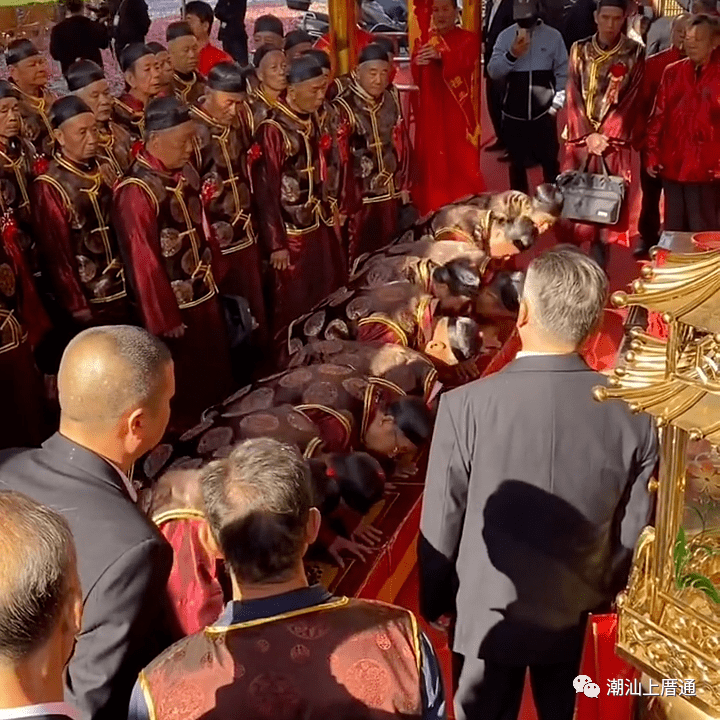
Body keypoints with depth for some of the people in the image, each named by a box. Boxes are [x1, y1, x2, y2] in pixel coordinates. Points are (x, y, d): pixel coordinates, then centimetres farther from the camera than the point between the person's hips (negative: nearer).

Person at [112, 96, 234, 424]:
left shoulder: (186, 174, 1)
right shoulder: (136, 191, -21)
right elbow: (144, 263, -19)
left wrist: (215, 271, 16)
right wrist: (165, 319, -14)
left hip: (205, 294, 7)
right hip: (174, 303, -7)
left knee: (216, 373, 21)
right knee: (184, 388, 9)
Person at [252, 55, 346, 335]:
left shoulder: (310, 121, 5)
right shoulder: (273, 130, -17)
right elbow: (266, 191, -17)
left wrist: (329, 213, 15)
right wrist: (276, 243, -16)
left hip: (319, 225, 7)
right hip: (291, 231, -7)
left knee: (328, 297, 15)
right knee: (294, 306, 5)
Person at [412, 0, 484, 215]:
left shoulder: (468, 39, 2)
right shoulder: (425, 41, 13)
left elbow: (465, 63, -21)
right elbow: (417, 77, 0)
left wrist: (440, 56, -39)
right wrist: (418, 64, -24)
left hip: (459, 112, -3)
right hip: (431, 112, 3)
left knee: (462, 162, -3)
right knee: (433, 161, 4)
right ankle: (434, 213, 13)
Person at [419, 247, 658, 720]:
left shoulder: (467, 406, -26)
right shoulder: (632, 413, -19)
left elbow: (441, 528, -16)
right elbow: (634, 529, -7)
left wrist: (434, 601, 3)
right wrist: (602, 592, 13)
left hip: (487, 615, -2)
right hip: (572, 613, 2)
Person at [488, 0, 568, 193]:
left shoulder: (553, 36, -1)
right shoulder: (505, 35, 2)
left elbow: (563, 72, 2)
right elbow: (493, 72, -3)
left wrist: (557, 102, -6)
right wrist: (511, 55, -19)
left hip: (543, 112, -1)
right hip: (514, 113, 2)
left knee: (550, 162, 5)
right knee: (517, 162, 12)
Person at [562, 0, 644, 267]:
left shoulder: (635, 53, 0)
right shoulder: (579, 50, 5)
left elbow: (631, 100, -4)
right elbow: (574, 96, 1)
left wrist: (606, 136, -11)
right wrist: (587, 135, -9)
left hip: (615, 142, -1)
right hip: (581, 138, 1)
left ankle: (598, 264, 11)